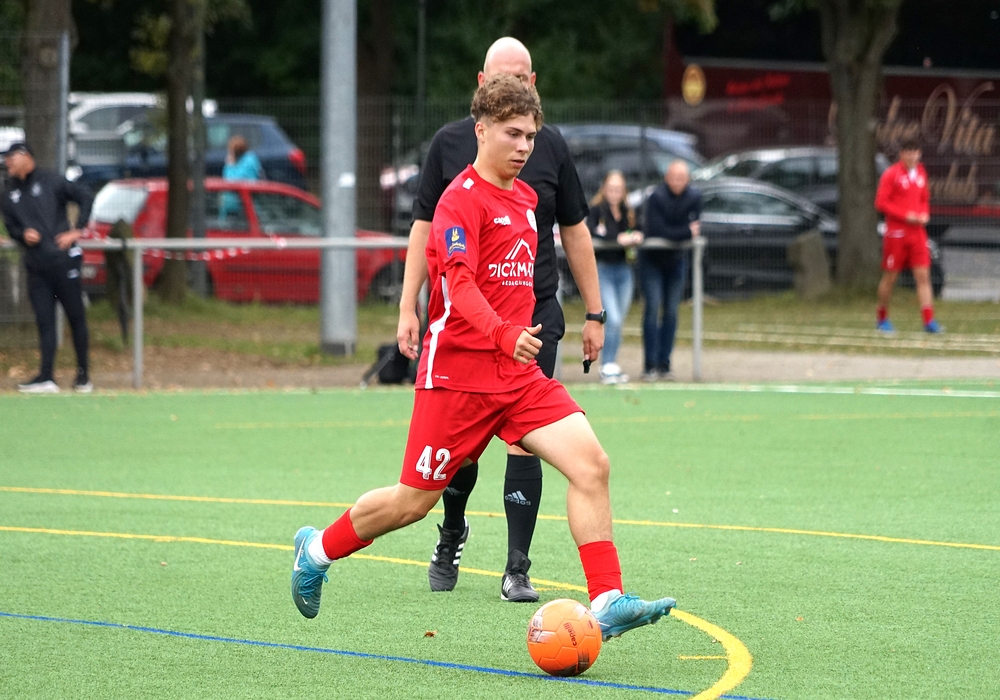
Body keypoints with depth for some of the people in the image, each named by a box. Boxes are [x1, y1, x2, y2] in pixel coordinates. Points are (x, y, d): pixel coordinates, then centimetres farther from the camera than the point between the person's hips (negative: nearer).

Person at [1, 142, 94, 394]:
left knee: (76, 317, 2)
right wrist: (23, 234, -5)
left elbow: (86, 197, -2)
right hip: (36, 266, 4)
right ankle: (46, 377, 0)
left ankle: (83, 375, 9)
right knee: (44, 321, 2)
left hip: (63, 260, -4)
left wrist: (77, 231, -7)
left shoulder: (50, 181, -2)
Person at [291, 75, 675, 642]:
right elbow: (460, 285, -27)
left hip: (518, 375, 7)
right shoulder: (462, 199, -13)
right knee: (415, 501, 3)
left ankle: (607, 601, -16)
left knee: (591, 462, -13)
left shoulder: (524, 199, 13)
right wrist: (505, 335, -40)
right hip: (458, 374, -7)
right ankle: (319, 549, 29)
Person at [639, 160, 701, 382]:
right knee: (653, 308, -12)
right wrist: (687, 232, -24)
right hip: (652, 260, -4)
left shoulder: (694, 197, -7)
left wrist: (673, 235, -24)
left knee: (671, 311, 3)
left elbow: (695, 228, -11)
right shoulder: (657, 198, -21)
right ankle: (650, 366, -12)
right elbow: (657, 231, -26)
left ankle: (664, 365, 8)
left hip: (676, 261, 4)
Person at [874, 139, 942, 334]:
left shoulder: (921, 173, 12)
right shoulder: (891, 173, -7)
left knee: (923, 275, -4)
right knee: (890, 277, 3)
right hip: (896, 233, -5)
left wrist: (924, 214, 1)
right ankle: (881, 318, 18)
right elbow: (881, 202, -10)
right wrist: (905, 215, -16)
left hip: (917, 232, 5)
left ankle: (929, 320, -8)